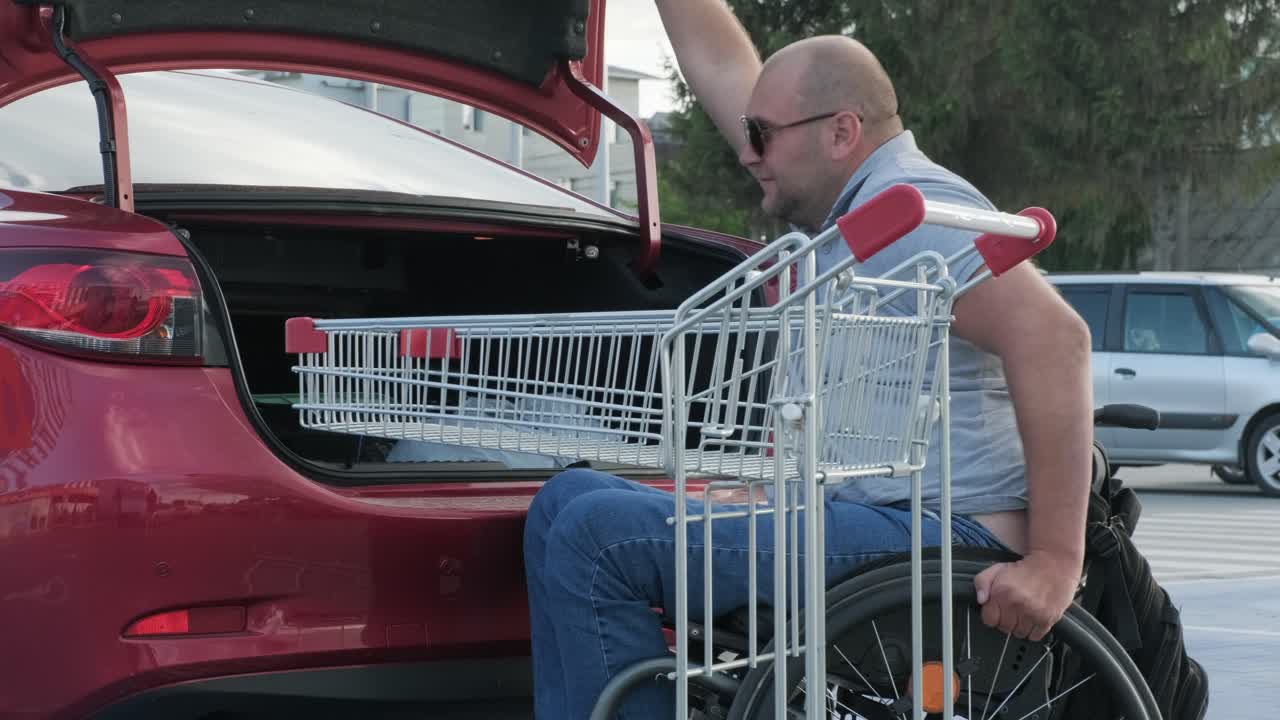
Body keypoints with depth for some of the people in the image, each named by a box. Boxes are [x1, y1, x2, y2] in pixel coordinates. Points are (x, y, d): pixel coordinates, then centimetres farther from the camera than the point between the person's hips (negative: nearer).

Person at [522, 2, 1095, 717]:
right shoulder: (847, 205, 17)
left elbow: (1055, 337, -26)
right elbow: (720, 68, 27)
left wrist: (1054, 562, -29)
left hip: (937, 540, -11)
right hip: (866, 521, 11)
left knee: (597, 536, -19)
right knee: (570, 501, 11)